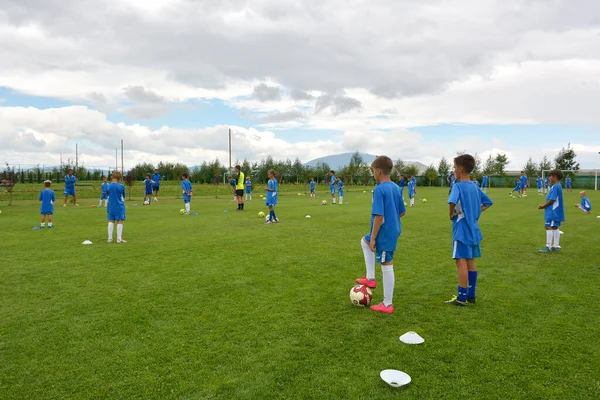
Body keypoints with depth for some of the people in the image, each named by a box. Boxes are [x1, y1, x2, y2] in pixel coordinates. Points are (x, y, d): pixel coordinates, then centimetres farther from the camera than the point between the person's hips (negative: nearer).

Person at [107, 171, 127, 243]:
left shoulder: (109, 186, 0)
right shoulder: (121, 186, -8)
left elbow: (108, 197, 9)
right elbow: (123, 197, 2)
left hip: (111, 207, 3)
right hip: (119, 207, -3)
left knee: (111, 221, 10)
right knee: (120, 221, 0)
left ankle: (110, 238, 12)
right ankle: (119, 238, -1)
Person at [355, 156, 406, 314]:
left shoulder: (379, 189, -19)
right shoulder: (396, 188, 7)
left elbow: (379, 216, -24)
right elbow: (402, 212, 14)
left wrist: (373, 238, -17)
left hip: (384, 233, -9)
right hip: (394, 230, 9)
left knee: (387, 266, 1)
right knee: (364, 241, 28)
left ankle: (388, 304, 14)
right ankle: (370, 278, 26)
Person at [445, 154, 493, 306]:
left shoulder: (458, 186, -14)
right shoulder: (475, 187, 10)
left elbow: (452, 202, -33)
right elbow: (488, 202, 22)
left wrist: (451, 215, -15)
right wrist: (476, 212, 14)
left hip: (462, 231, -8)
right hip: (474, 230, 8)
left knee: (461, 262, -4)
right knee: (471, 262, 13)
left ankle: (462, 297, 0)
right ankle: (471, 295, 20)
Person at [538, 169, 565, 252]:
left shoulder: (556, 186, -18)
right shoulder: (557, 186, 13)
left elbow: (552, 200, -21)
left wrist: (543, 206, -11)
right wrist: (543, 205, 8)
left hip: (553, 211, -10)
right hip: (555, 211, 10)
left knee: (549, 227, -9)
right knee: (555, 227, 12)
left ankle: (548, 246, -8)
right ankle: (556, 246, 18)